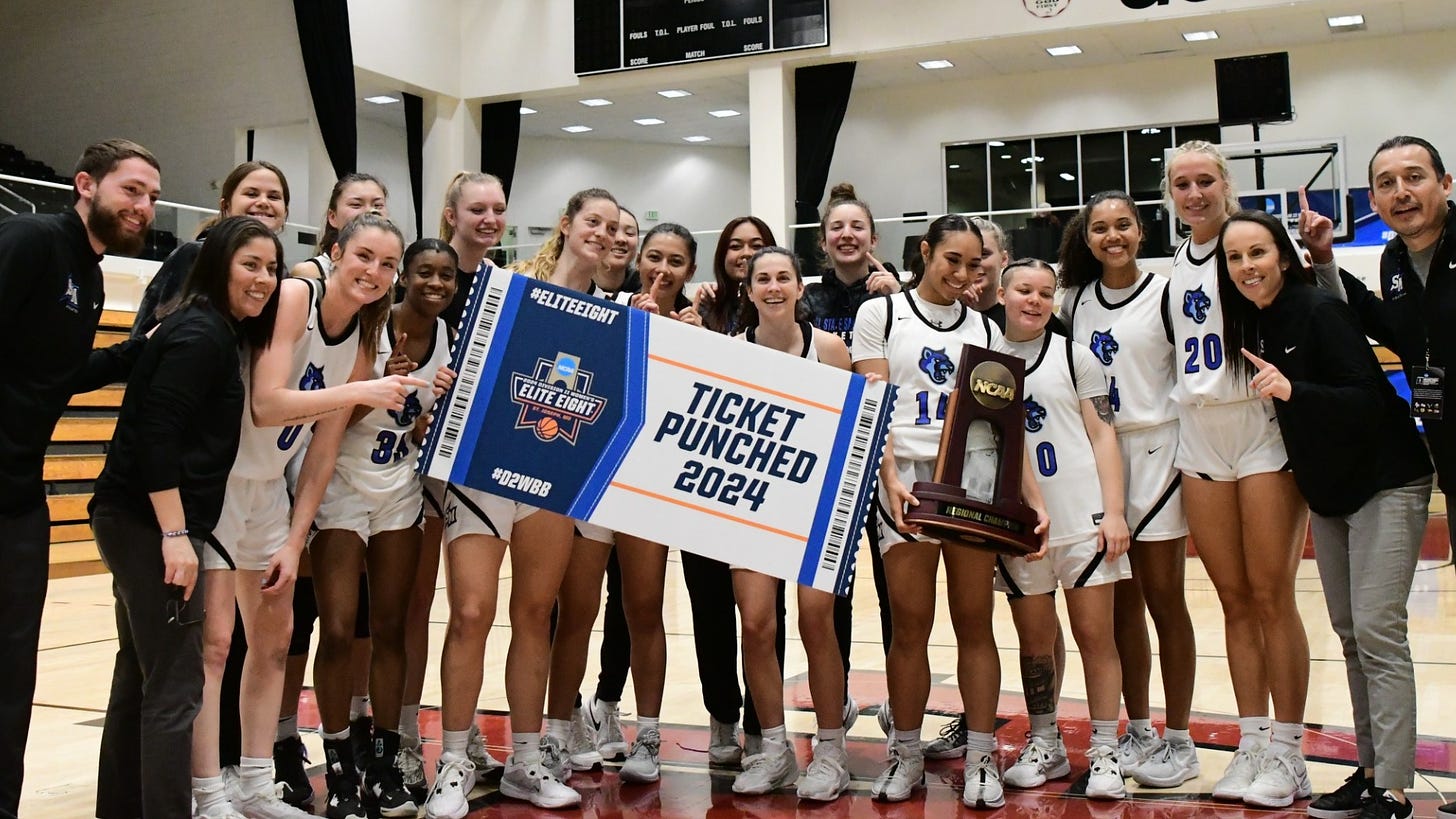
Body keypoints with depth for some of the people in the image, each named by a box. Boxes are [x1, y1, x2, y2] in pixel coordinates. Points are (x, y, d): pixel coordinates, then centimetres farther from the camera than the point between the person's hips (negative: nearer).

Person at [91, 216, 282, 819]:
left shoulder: (214, 330, 16)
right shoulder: (201, 333, -13)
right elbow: (155, 433, -21)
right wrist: (175, 535, -23)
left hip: (140, 521, 10)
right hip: (148, 522, -10)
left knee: (141, 676, 17)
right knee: (176, 686, -8)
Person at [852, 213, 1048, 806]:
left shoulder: (984, 328, 15)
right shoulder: (881, 313, 7)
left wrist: (1034, 497, 1)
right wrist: (890, 478, -15)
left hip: (977, 476, 2)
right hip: (906, 477, -2)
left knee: (975, 621, 3)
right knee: (909, 625, 1)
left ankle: (981, 757, 11)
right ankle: (906, 756, 14)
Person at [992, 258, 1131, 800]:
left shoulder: (1073, 355, 6)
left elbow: (1102, 434, 2)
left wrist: (1114, 510, -7)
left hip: (1081, 516, -1)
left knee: (1094, 634, 0)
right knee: (1034, 640, 8)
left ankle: (1104, 753, 8)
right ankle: (1044, 745, 23)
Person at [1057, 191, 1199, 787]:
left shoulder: (1166, 293, -4)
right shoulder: (1076, 301, 9)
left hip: (1156, 448, -4)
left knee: (1163, 599, 0)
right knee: (1122, 603, 10)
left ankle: (1179, 742, 11)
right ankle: (1138, 732, 20)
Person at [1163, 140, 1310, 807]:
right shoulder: (1174, 265, 15)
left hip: (1261, 430, -5)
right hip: (1198, 435, 6)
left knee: (1272, 597, -2)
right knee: (1234, 600, 9)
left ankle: (1287, 752, 9)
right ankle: (1250, 745, 18)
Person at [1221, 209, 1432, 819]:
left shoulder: (1319, 310, -17)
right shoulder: (1252, 324, 4)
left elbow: (1368, 398, -23)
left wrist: (1291, 390, -34)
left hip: (1384, 483, -8)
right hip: (1327, 493, 8)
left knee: (1377, 632, -11)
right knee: (1349, 632, 10)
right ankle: (1371, 769, 18)